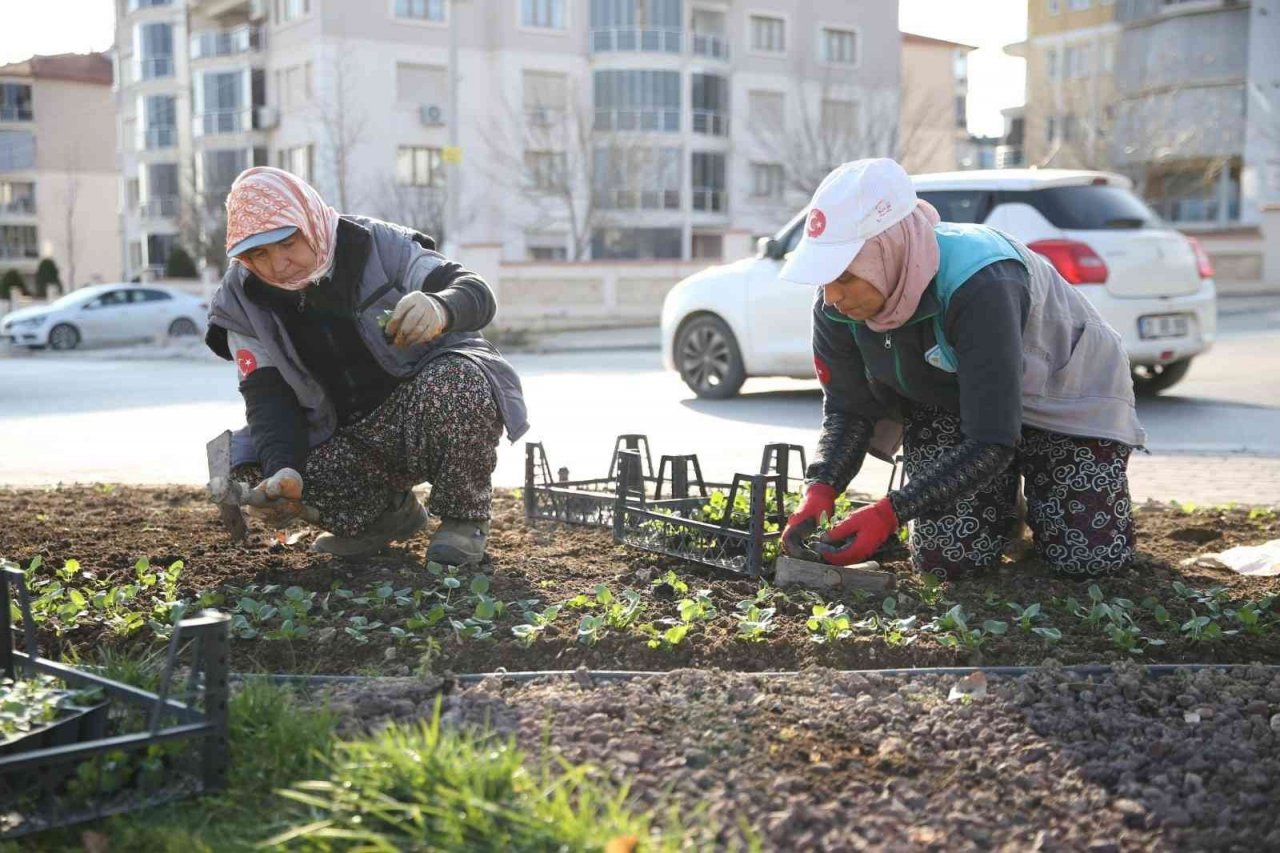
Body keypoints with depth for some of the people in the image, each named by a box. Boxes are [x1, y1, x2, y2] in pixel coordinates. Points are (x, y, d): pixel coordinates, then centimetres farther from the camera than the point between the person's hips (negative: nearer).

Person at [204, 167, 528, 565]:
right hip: (351, 438, 4)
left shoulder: (376, 245, -14)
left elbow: (477, 293, -22)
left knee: (450, 382, -38)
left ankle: (464, 518, -11)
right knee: (257, 462, -19)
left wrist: (440, 307, -48)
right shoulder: (245, 302, -6)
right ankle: (390, 511, 6)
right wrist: (283, 470, -32)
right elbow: (268, 396, -12)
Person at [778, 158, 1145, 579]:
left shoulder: (980, 285, -40)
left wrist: (889, 513, -46)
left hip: (1066, 389, -4)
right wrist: (820, 489, -30)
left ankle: (1035, 481, 20)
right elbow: (848, 410, -11)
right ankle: (1002, 493, 20)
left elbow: (990, 444, -39)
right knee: (944, 558, -13)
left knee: (1092, 557, -13)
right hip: (944, 405, 4)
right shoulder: (836, 304, -23)